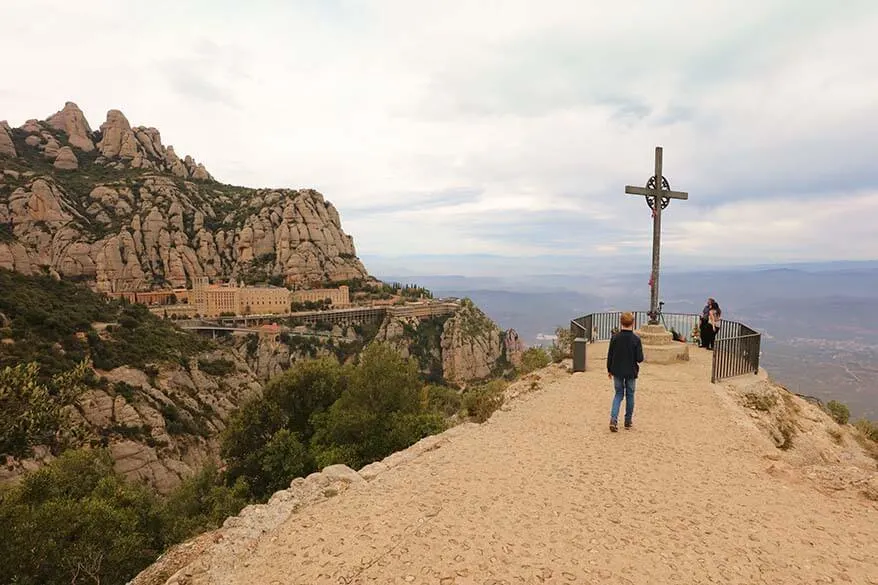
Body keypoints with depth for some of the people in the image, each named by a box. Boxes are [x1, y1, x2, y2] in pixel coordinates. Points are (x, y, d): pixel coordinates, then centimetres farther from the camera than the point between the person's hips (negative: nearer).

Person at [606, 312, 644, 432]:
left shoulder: (615, 338, -8)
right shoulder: (636, 339, -14)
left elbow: (610, 355, -3)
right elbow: (640, 358, -13)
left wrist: (609, 370, 10)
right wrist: (636, 360, 11)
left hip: (617, 371, 1)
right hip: (631, 372, -1)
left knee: (618, 394, 12)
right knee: (630, 395, 14)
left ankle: (613, 419, -6)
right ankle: (628, 421, 23)